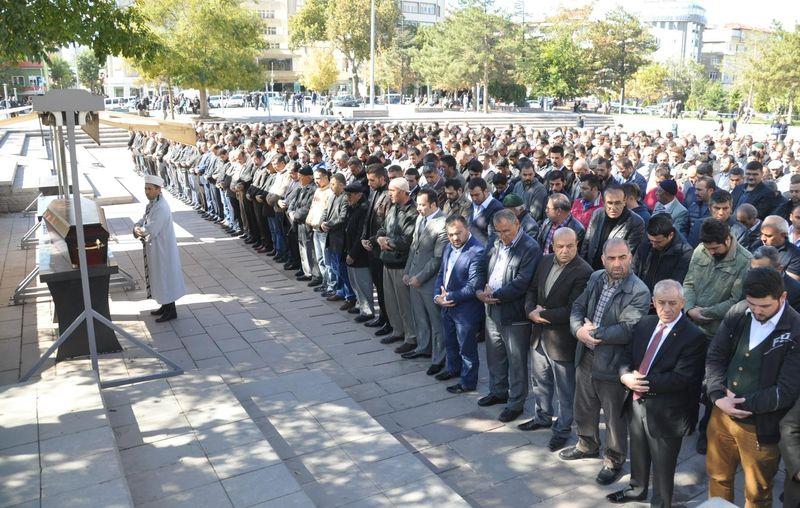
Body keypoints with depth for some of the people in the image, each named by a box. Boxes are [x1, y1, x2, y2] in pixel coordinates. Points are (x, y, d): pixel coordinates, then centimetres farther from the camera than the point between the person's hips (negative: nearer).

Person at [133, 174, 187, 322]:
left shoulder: (161, 207, -24)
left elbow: (151, 230, -27)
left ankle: (171, 311, 12)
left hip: (162, 249, -10)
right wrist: (137, 227, -11)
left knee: (165, 277, 1)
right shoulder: (152, 203, 7)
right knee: (159, 277, 19)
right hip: (154, 248, 10)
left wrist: (139, 229, -9)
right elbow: (143, 220, 11)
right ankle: (165, 306, 32)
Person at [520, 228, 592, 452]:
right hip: (539, 334, 7)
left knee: (564, 389, 11)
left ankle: (562, 429, 29)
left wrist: (543, 315, -18)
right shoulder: (546, 261, 1)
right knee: (540, 380, 25)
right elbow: (532, 289, 9)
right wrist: (531, 311, -10)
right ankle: (543, 417, 45)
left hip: (562, 340, -7)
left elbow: (572, 310, -25)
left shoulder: (583, 272, -22)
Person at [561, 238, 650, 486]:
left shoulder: (639, 292, -19)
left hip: (611, 364, -6)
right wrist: (579, 330, -16)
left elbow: (627, 330, -26)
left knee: (614, 416, 12)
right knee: (584, 407, 24)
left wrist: (594, 332, -17)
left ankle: (614, 461, 33)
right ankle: (588, 445, 49)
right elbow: (578, 307, 5)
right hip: (585, 357, 7)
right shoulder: (596, 278, 2)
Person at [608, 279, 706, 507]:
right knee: (638, 453, 27)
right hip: (637, 402, 6)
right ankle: (637, 489, 51)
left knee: (662, 465, 12)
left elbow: (681, 378, -23)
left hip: (665, 412, -6)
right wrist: (626, 377, -16)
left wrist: (644, 382, -21)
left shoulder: (693, 336, -18)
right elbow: (626, 358, 5)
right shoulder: (644, 324, 2)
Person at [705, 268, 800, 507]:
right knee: (718, 477, 24)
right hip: (722, 415, 4)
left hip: (760, 428, -4)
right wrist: (719, 397, -14)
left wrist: (742, 403, -15)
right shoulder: (737, 314, -5)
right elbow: (714, 357, 0)